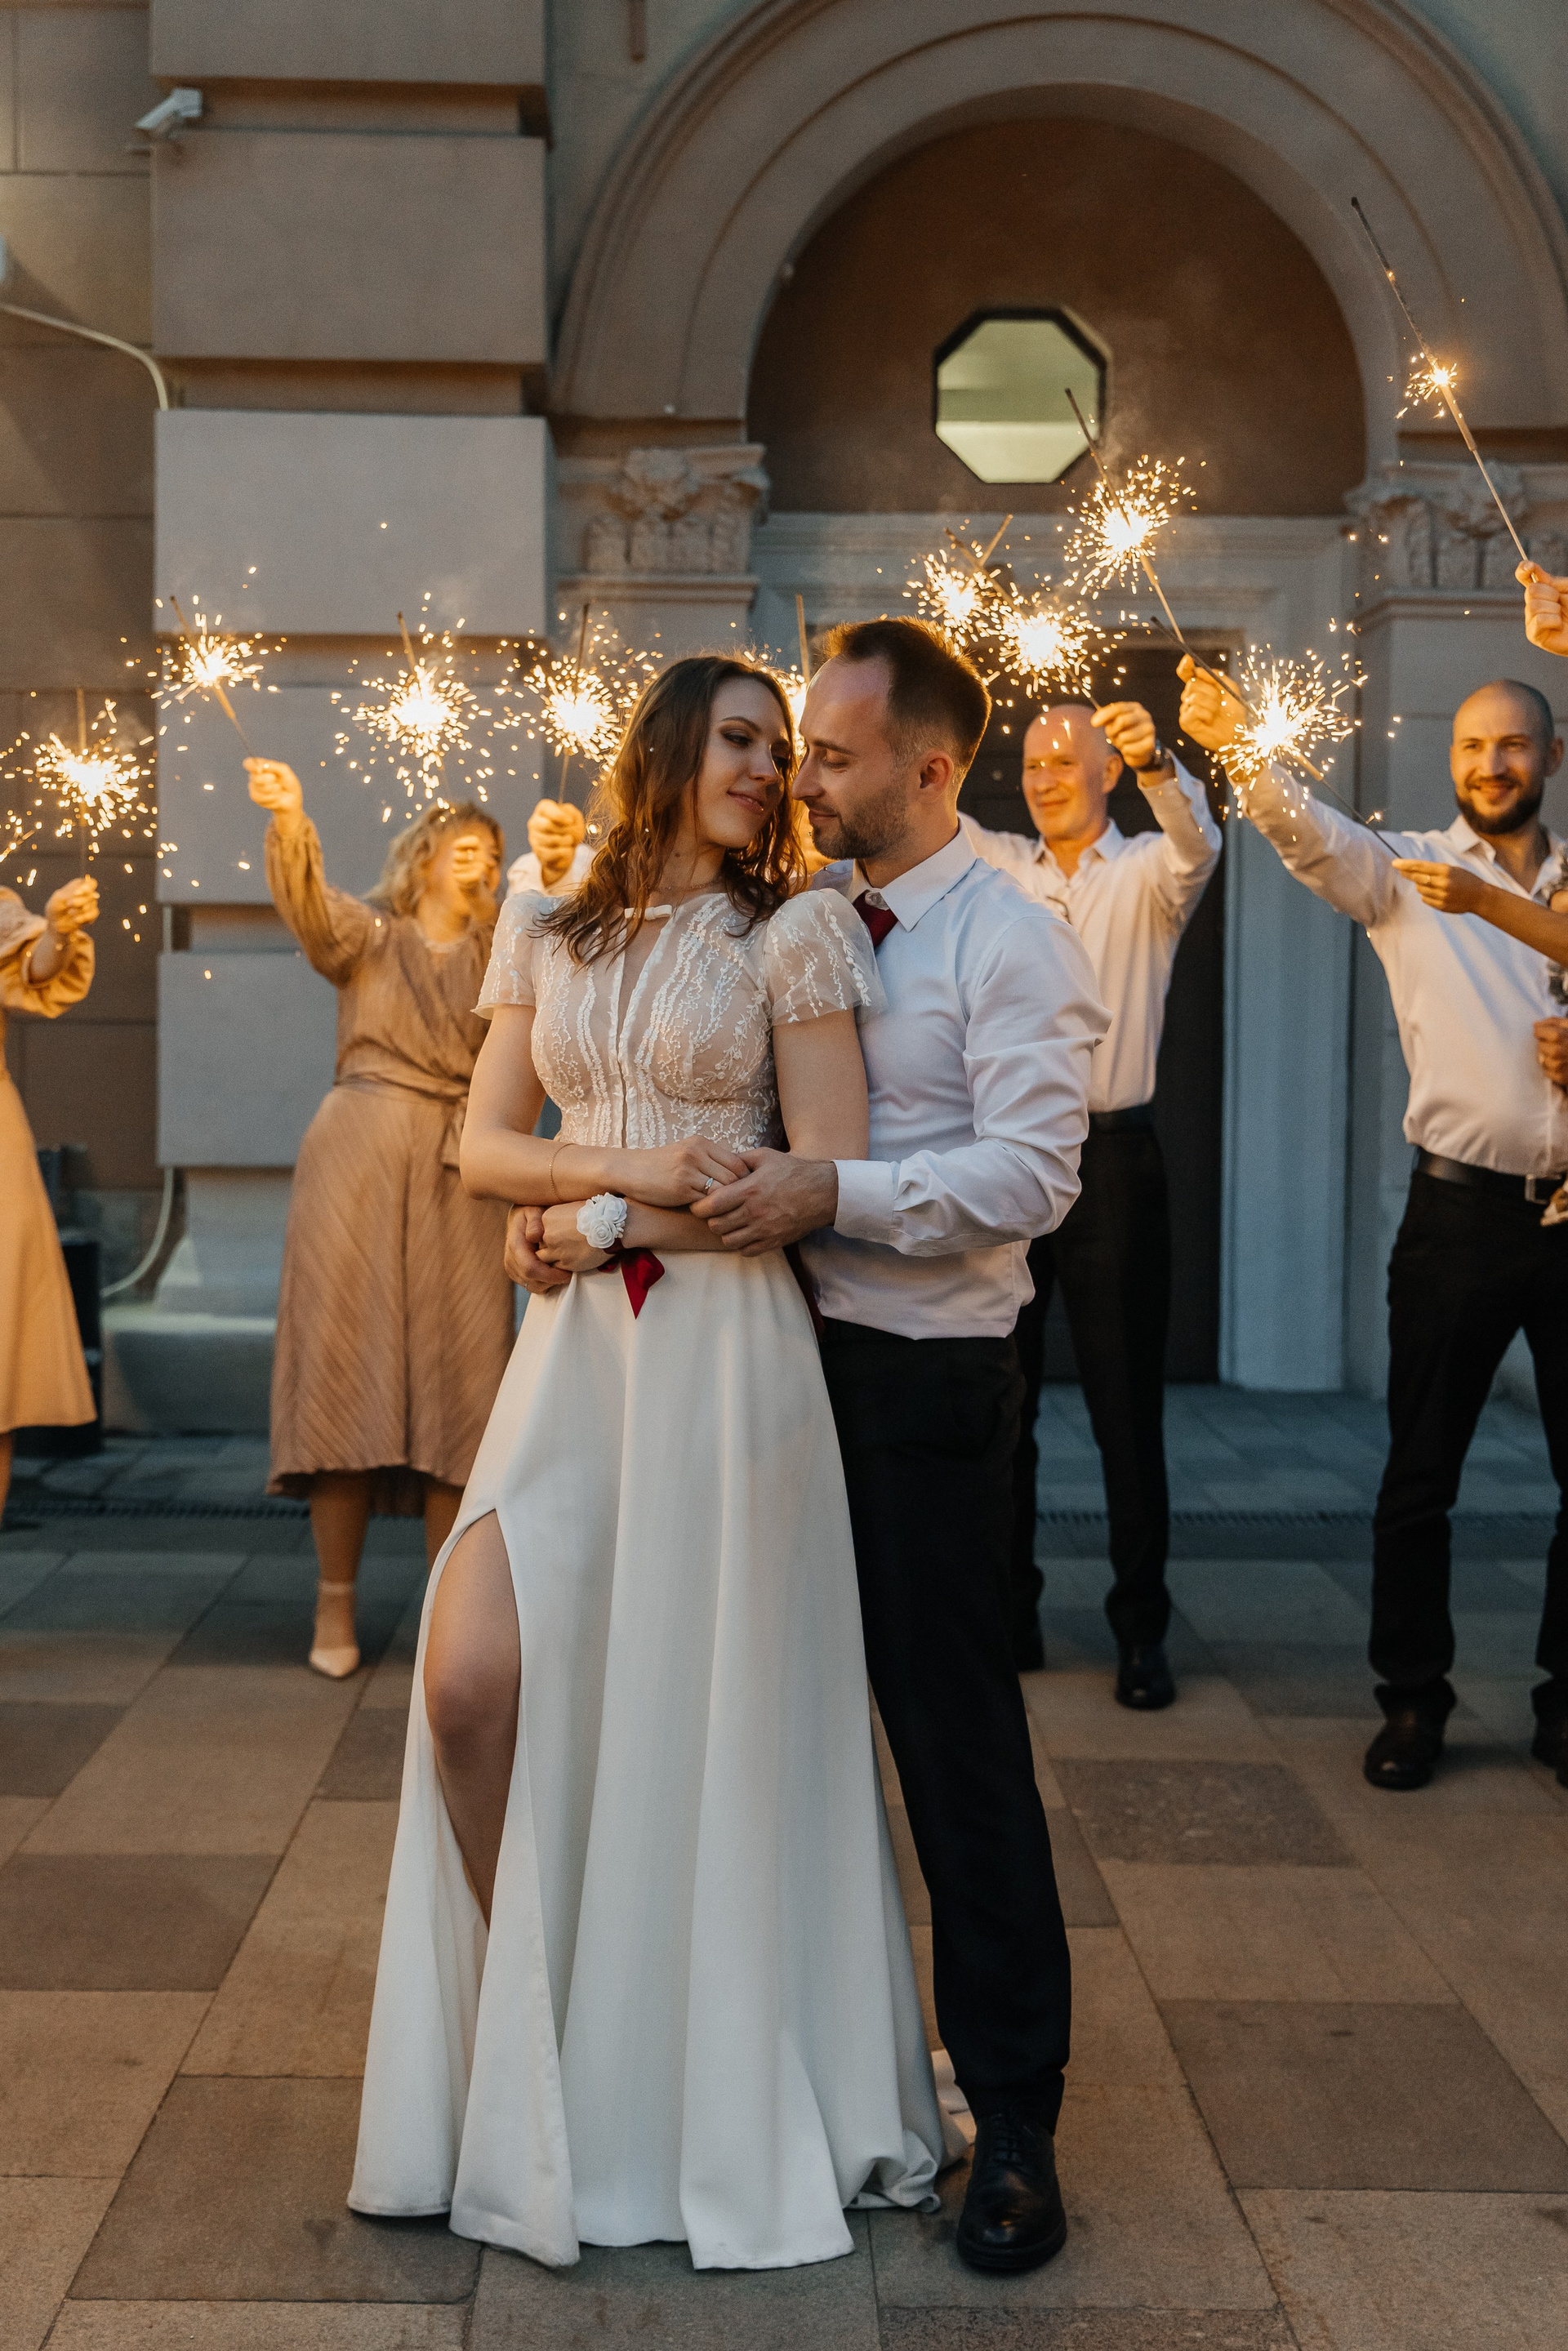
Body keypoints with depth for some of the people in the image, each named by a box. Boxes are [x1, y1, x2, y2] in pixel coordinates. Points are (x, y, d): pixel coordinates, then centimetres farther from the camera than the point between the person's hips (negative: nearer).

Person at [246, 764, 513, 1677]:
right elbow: (309, 904, -10)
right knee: (347, 1354, -4)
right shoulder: (368, 933, 10)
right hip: (360, 1155, -2)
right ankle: (337, 1603, 2)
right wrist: (291, 821, -30)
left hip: (461, 1171, 2)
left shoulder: (501, 953, 17)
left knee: (457, 1370, -2)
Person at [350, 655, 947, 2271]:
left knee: (703, 1708, 2)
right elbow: (484, 1146, 9)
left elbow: (825, 1178, -8)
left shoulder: (796, 934, -1)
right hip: (576, 1344, 4)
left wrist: (602, 1219, -7)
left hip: (725, 1346, -3)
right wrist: (629, 1169, -10)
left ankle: (720, 2099, 21)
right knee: (473, 1681, -7)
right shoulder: (548, 933, 12)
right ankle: (520, 2038, 16)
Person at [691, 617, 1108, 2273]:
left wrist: (834, 1192, -24)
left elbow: (1030, 1176, -18)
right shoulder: (798, 919, 9)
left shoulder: (1012, 944, -10)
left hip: (926, 1377, -6)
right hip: (785, 1344, 7)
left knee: (954, 1733, 0)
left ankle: (1013, 2114, 13)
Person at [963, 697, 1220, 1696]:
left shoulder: (1147, 874, 2)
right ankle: (1007, 1613, 20)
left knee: (1128, 1406, 2)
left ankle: (1142, 1627, 12)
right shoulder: (996, 865, 11)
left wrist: (1160, 765, -39)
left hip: (1113, 1159, -3)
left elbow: (1197, 845, -18)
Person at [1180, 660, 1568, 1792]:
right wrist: (1240, 747, -36)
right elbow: (1311, 831, -18)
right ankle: (1414, 1698, 17)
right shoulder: (1406, 872, 2)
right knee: (1421, 1474, 3)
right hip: (1463, 1210, -2)